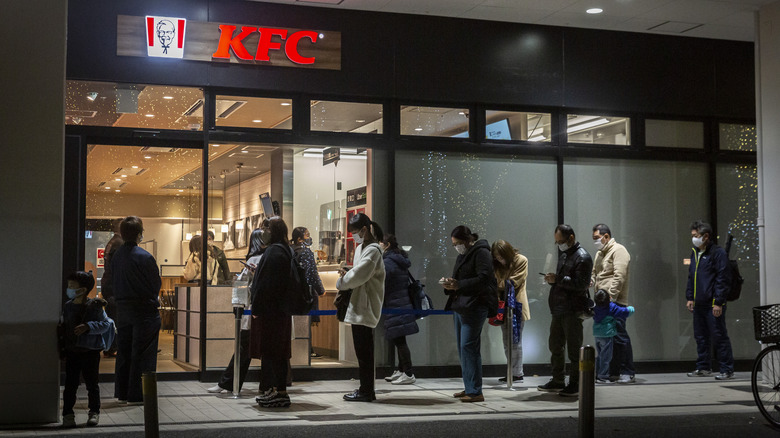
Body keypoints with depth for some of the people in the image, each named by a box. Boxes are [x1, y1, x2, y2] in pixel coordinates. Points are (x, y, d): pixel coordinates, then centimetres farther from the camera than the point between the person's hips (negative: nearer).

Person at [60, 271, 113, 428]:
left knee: (92, 384, 4)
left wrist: (88, 327, -21)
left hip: (90, 351, -4)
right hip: (72, 350, 4)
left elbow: (106, 324, -10)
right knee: (70, 384, 2)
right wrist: (62, 347, 8)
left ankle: (94, 412, 15)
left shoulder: (95, 306, -7)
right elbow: (64, 326, 15)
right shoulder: (68, 307, 8)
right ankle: (68, 413, 9)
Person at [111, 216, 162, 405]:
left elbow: (116, 282, 10)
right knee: (142, 353, 0)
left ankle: (122, 393, 21)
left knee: (123, 351, 14)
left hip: (122, 308, 7)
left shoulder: (116, 256, 5)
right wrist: (153, 298, 13)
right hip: (144, 309, -7)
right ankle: (137, 395, 2)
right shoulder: (144, 257, -16)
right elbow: (156, 284, -10)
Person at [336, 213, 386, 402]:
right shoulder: (361, 248, 17)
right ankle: (366, 390, 19)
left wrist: (341, 282, -6)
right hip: (359, 307, 10)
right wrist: (347, 275, 2)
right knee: (363, 350, 13)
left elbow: (360, 275, -22)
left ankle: (366, 391, 0)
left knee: (363, 351, -5)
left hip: (365, 308, -10)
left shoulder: (373, 250, -13)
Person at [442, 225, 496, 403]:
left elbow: (483, 279, -19)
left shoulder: (481, 253, -8)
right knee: (462, 348, 11)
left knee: (469, 347, -14)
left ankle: (475, 392, -12)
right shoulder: (462, 255, 21)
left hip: (474, 307, -10)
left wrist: (458, 285, -24)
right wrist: (449, 284, 4)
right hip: (460, 307, 10)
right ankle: (469, 388, 19)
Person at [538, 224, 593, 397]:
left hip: (573, 311, -9)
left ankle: (575, 384, 5)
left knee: (574, 348, -3)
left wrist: (558, 279, -21)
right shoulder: (563, 253, 17)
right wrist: (553, 280, 4)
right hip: (559, 309, 9)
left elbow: (581, 284, -20)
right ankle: (558, 381, 25)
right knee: (555, 346, 14)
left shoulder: (582, 258, -11)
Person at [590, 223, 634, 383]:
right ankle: (613, 372, 15)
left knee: (619, 336, -8)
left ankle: (628, 373, -4)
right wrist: (589, 283, 7)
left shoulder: (618, 251, -7)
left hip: (615, 302, -9)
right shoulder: (599, 253, 22)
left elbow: (619, 276, -16)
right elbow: (594, 273, 29)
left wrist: (610, 296, -21)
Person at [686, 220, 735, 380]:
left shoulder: (717, 253, -10)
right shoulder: (695, 253, 16)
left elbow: (723, 279, -14)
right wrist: (690, 298, 15)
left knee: (719, 337, -5)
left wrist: (718, 303, -17)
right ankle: (703, 368, 23)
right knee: (701, 337, 13)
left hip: (713, 304, -8)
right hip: (698, 304, 8)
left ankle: (727, 370, 1)